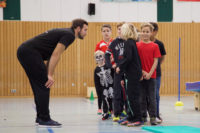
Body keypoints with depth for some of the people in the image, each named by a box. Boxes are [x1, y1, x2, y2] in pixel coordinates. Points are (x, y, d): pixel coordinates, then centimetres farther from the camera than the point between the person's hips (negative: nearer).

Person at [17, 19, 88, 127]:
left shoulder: (64, 33, 23)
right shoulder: (69, 35, -7)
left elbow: (52, 56, 23)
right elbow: (56, 55, -16)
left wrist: (47, 75, 18)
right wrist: (50, 75, -17)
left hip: (24, 52, 10)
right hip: (30, 52, -10)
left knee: (39, 86, 14)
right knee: (43, 85, -7)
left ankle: (40, 117, 19)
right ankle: (44, 119, -6)